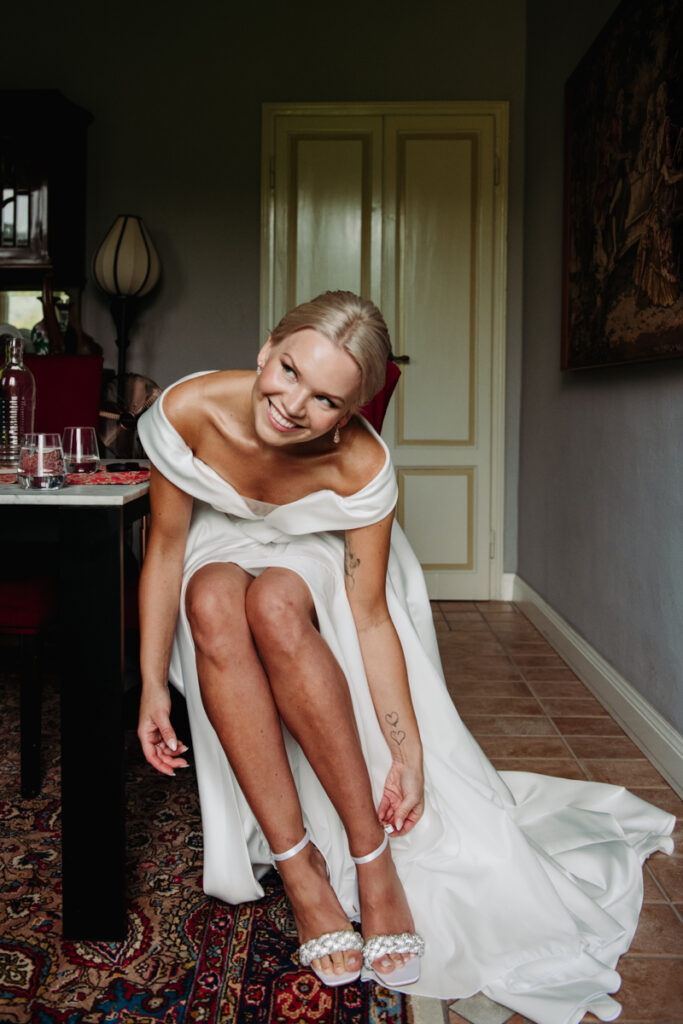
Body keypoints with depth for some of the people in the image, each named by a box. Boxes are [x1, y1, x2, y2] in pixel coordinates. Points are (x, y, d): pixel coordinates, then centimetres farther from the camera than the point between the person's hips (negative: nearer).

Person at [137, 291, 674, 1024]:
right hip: (219, 552, 2)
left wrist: (410, 753, -23)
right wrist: (153, 682, -18)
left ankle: (372, 857, -26)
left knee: (274, 605, -37)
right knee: (214, 601, -35)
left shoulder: (359, 465, -28)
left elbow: (370, 616, -22)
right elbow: (166, 546, -15)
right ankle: (298, 868, -29)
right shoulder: (189, 411, -27)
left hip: (311, 560, -1)